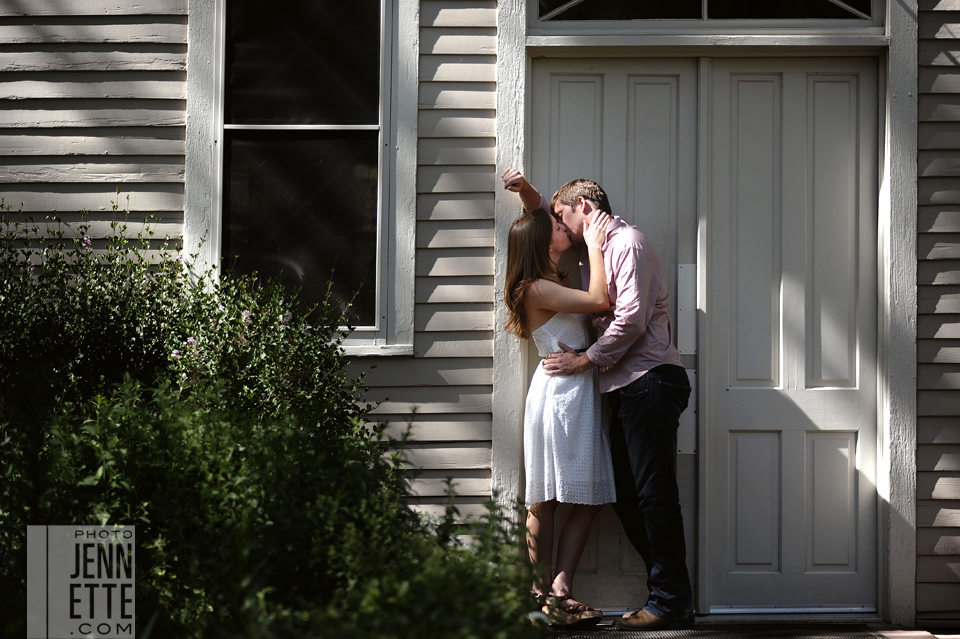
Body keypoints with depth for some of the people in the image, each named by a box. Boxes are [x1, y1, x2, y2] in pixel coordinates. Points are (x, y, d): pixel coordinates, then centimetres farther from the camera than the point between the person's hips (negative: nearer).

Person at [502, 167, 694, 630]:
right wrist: (526, 191, 22)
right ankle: (667, 596, 10)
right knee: (626, 496, 7)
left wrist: (586, 360, -10)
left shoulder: (627, 242, -5)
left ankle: (671, 603, -10)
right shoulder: (594, 249, 24)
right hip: (626, 388, 10)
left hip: (649, 379, -10)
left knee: (653, 492, -11)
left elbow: (632, 318, -16)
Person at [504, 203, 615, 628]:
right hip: (558, 392, -9)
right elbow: (600, 299, -18)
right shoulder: (537, 289, -12)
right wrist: (593, 244, -8)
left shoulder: (557, 283, 17)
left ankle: (559, 589, 0)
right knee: (545, 500, -4)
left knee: (589, 498, 2)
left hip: (581, 392, 9)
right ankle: (543, 592, 0)